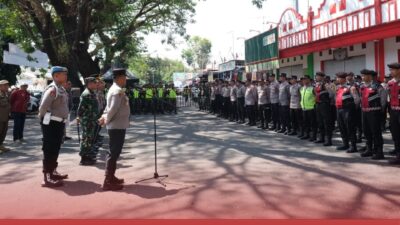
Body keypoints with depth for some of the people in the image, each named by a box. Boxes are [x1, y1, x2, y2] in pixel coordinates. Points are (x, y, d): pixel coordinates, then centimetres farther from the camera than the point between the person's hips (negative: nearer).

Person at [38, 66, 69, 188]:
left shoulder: (61, 89, 13)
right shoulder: (52, 89, -18)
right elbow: (43, 106, -22)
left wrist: (62, 120, 13)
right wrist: (43, 117, -7)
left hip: (59, 123, 9)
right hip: (51, 123, -9)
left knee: (55, 149, 18)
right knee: (49, 150, -5)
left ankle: (53, 172, 31)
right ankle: (47, 178, -1)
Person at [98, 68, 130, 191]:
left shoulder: (115, 89, 15)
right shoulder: (118, 91, -18)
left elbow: (109, 107, 17)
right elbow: (113, 108, -23)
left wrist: (104, 117, 5)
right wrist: (106, 120, -10)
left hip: (116, 126, 10)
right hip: (118, 126, -10)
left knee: (114, 152, 17)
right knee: (114, 153, -6)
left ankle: (111, 177, 28)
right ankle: (108, 182, -1)